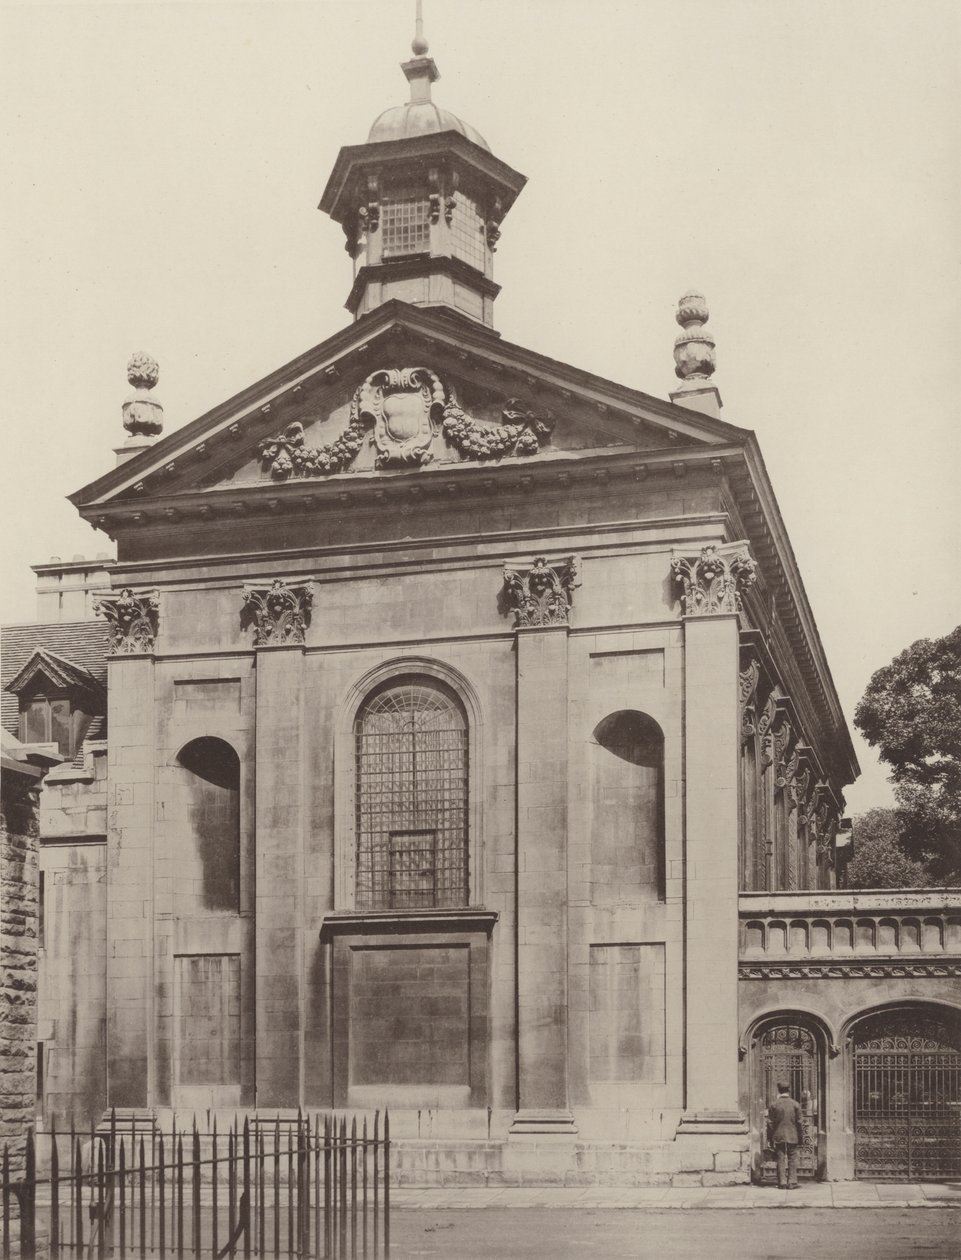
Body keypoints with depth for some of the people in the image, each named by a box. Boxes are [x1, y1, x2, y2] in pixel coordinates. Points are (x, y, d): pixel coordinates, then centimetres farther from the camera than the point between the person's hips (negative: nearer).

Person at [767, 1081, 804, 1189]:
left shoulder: (773, 1105, -2)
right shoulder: (795, 1104, -2)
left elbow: (770, 1123, 0)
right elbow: (800, 1122, -1)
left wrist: (771, 1139, 6)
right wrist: (801, 1137, 7)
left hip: (779, 1137, 0)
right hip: (793, 1137, 0)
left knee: (781, 1160, 4)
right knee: (792, 1160, 6)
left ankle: (782, 1183, 2)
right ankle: (792, 1182, 3)